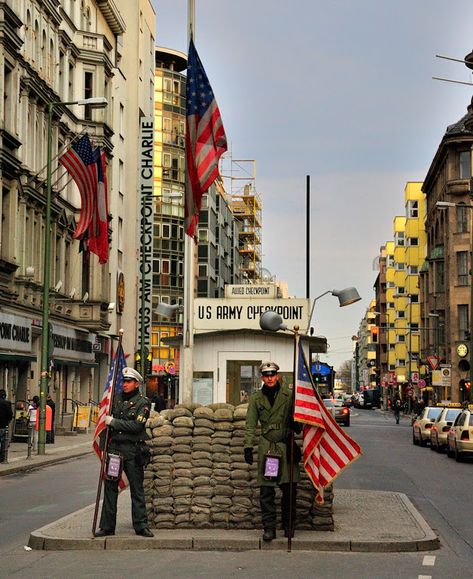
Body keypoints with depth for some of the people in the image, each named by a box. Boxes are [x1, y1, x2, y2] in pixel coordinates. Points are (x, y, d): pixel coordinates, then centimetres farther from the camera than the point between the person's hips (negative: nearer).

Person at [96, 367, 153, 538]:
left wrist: (113, 422, -15)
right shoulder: (117, 399, 13)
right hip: (114, 448, 5)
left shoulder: (143, 402, -3)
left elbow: (136, 426, -15)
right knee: (110, 488, 5)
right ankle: (107, 526, 10)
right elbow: (106, 419, 24)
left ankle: (141, 526, 6)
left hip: (133, 450, -5)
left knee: (137, 489, 1)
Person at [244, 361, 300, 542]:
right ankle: (269, 528, 3)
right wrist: (248, 446, -2)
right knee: (266, 490, -2)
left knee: (290, 488, 1)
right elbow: (250, 424, 6)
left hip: (287, 445, -1)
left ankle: (288, 525, 16)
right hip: (266, 447, 1)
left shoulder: (288, 395, 3)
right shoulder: (256, 398, 7)